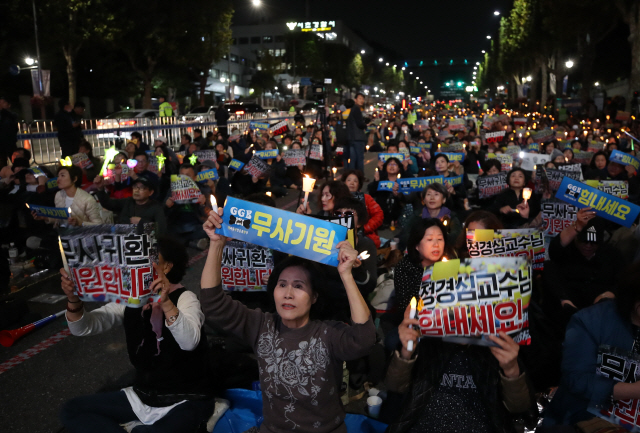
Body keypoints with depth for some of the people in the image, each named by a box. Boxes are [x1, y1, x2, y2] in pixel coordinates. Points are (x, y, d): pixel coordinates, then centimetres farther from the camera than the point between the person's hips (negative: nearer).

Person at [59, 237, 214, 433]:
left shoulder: (184, 298, -14)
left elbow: (189, 342, -33)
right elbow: (82, 328, -8)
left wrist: (166, 302, -47)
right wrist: (73, 297, -28)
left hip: (185, 400, -6)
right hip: (142, 396, 6)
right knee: (71, 410, -1)